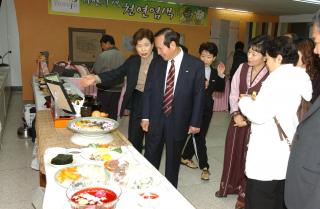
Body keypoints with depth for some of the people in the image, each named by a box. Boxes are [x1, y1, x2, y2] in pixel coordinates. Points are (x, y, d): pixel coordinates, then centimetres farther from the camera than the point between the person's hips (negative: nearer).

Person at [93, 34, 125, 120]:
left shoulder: (103, 55, -13)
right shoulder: (121, 55, 3)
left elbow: (95, 71, -5)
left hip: (105, 90, -5)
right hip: (118, 89, 5)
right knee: (114, 115, 11)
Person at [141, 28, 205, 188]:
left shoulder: (195, 65, -8)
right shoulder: (156, 63, 0)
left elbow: (199, 95, -4)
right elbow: (148, 91, 5)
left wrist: (195, 122, -4)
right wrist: (145, 116, 2)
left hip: (179, 121, -2)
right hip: (155, 119, 2)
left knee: (173, 160, 14)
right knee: (150, 159, 12)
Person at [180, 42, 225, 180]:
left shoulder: (214, 72, 7)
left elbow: (220, 89, 4)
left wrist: (221, 75, -10)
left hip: (207, 108, 6)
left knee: (198, 134, 15)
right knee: (200, 137, 0)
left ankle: (186, 157, 35)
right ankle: (204, 167, 12)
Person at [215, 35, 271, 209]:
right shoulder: (242, 68, -1)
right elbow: (233, 93, 2)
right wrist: (235, 114, -8)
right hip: (238, 118, 5)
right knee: (232, 152, 16)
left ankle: (244, 193, 30)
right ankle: (228, 186, 38)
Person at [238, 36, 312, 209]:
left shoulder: (278, 78, -17)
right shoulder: (300, 77, 7)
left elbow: (259, 115, -22)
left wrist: (245, 101, -3)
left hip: (268, 155, -8)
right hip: (287, 152, 9)